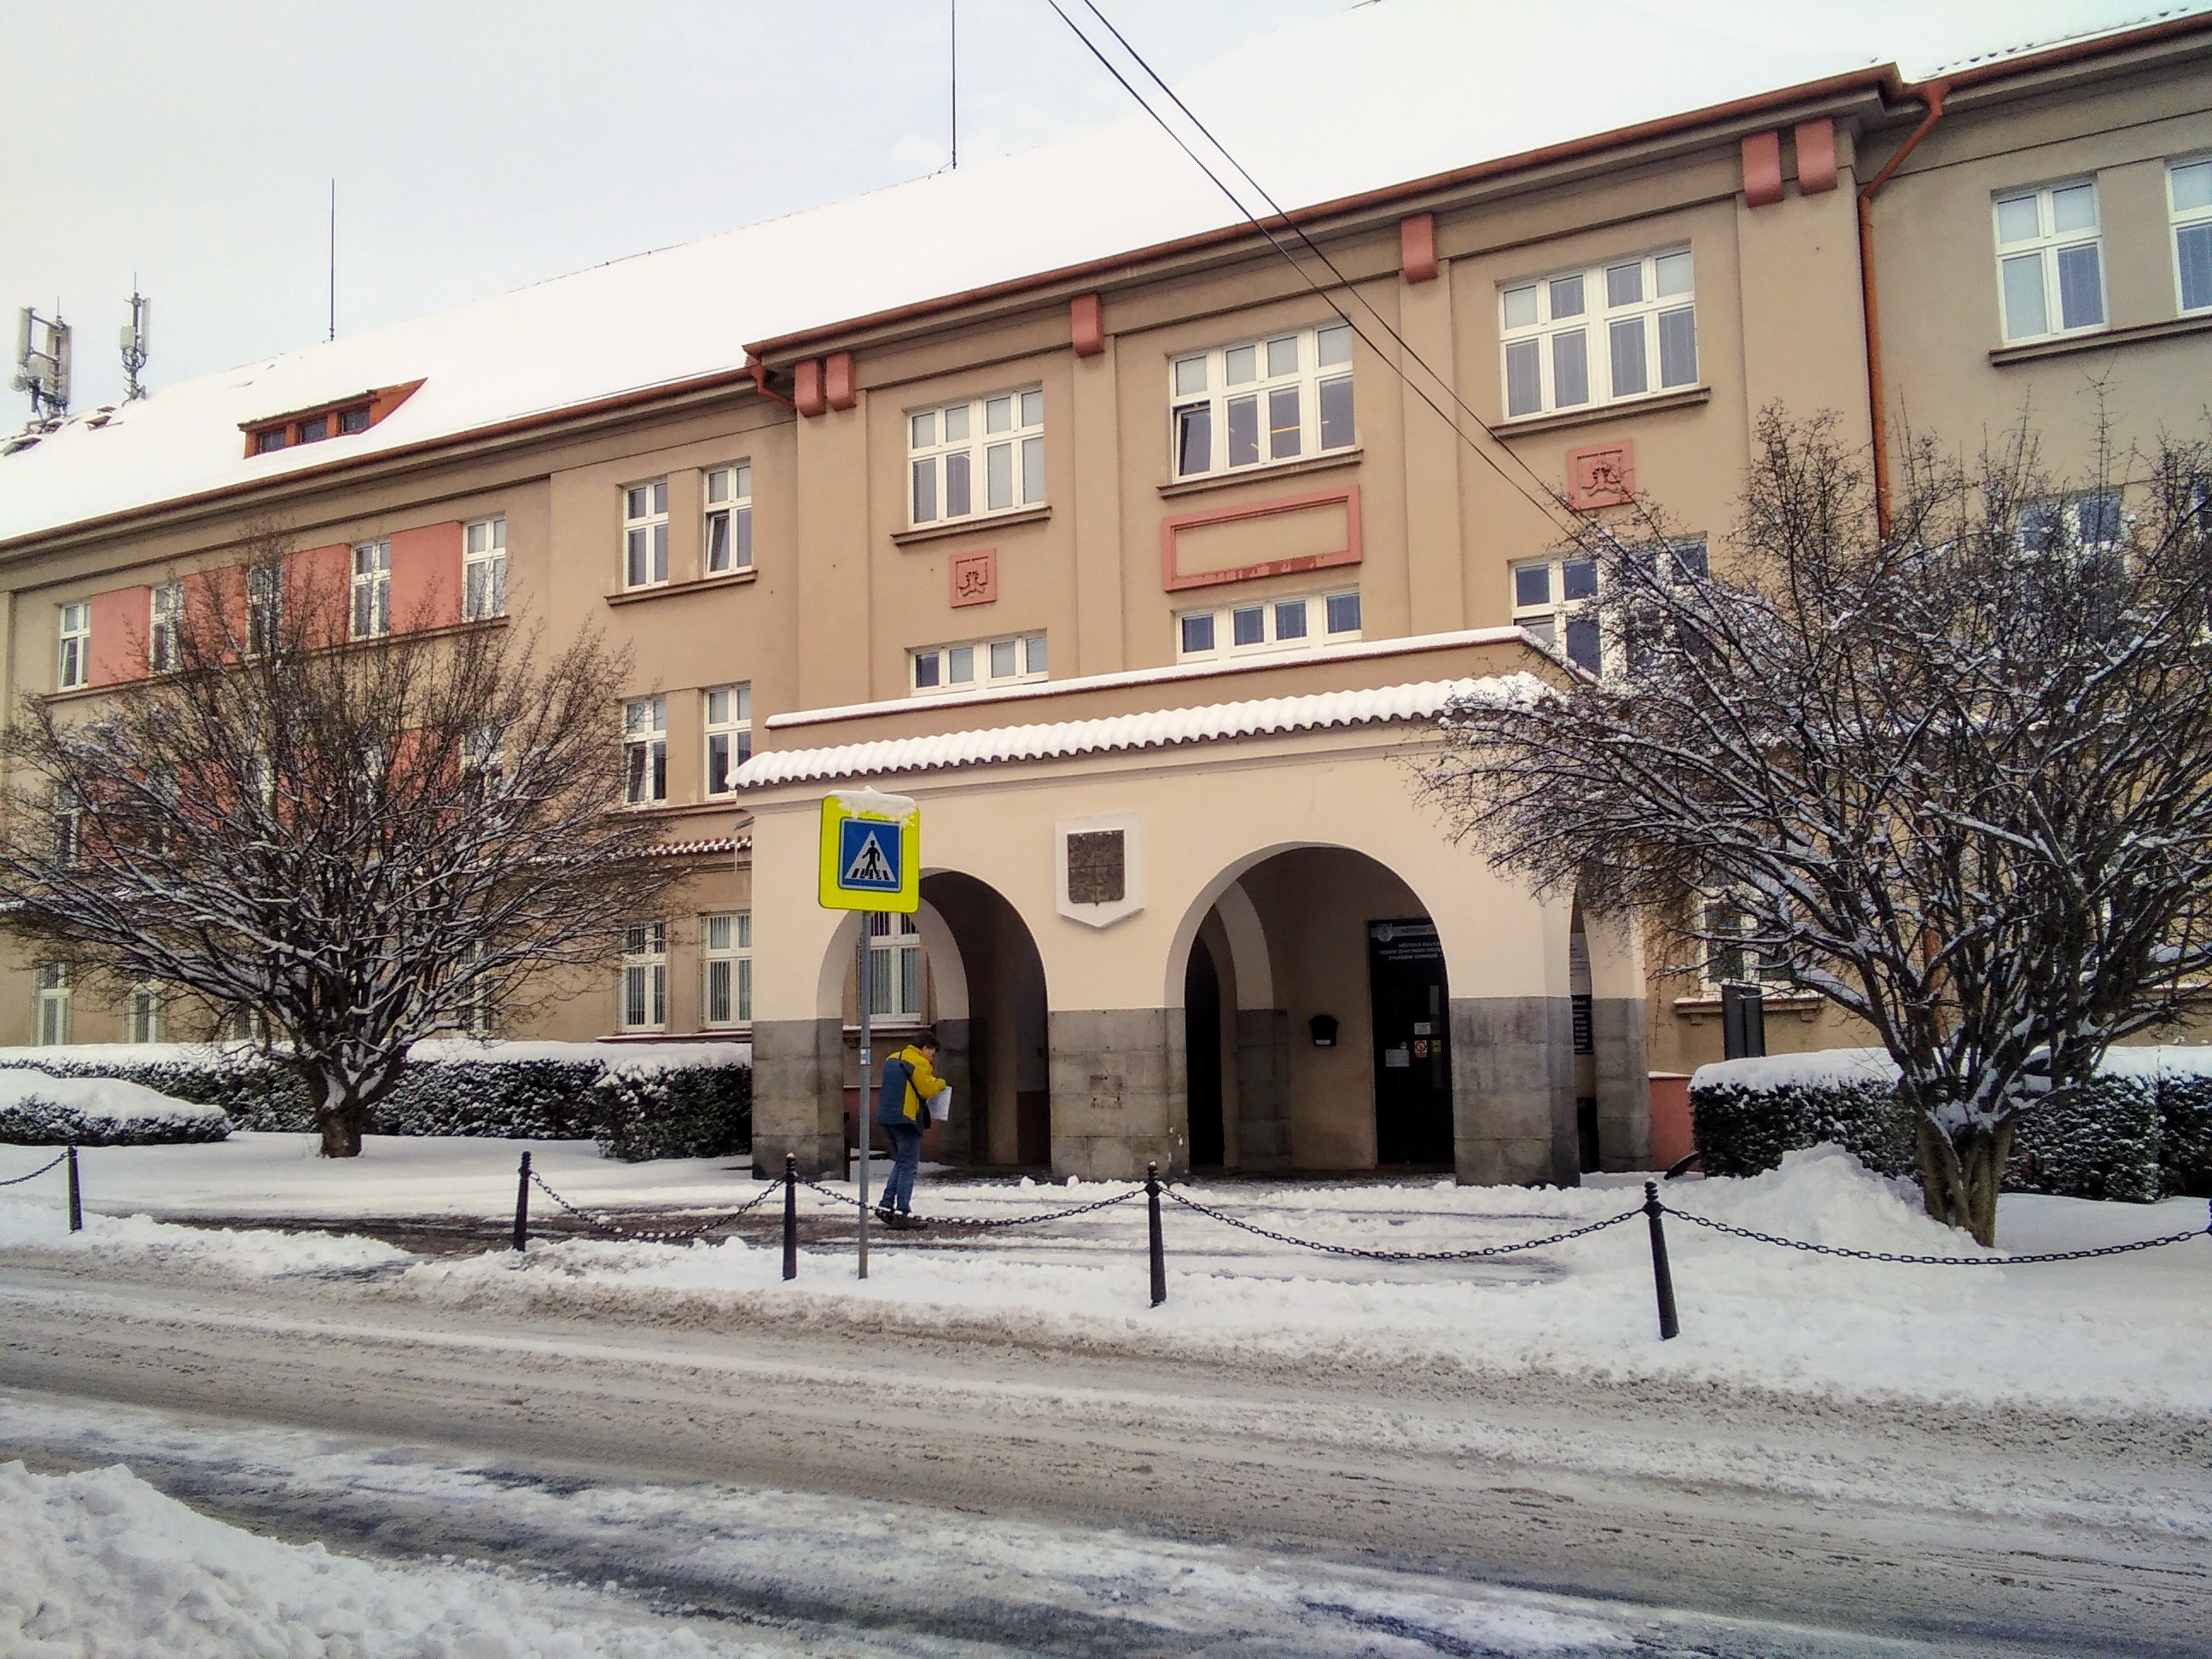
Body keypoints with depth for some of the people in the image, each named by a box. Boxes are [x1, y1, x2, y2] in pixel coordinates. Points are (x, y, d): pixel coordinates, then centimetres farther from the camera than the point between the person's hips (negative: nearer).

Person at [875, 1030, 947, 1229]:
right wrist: (942, 1084, 6)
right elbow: (927, 1089, -13)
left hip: (887, 1117, 9)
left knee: (901, 1163, 18)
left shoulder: (893, 1059, 18)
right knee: (908, 1166, -4)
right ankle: (902, 1213, -6)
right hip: (906, 1118, -9)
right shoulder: (919, 1063, -10)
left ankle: (886, 1206, 13)